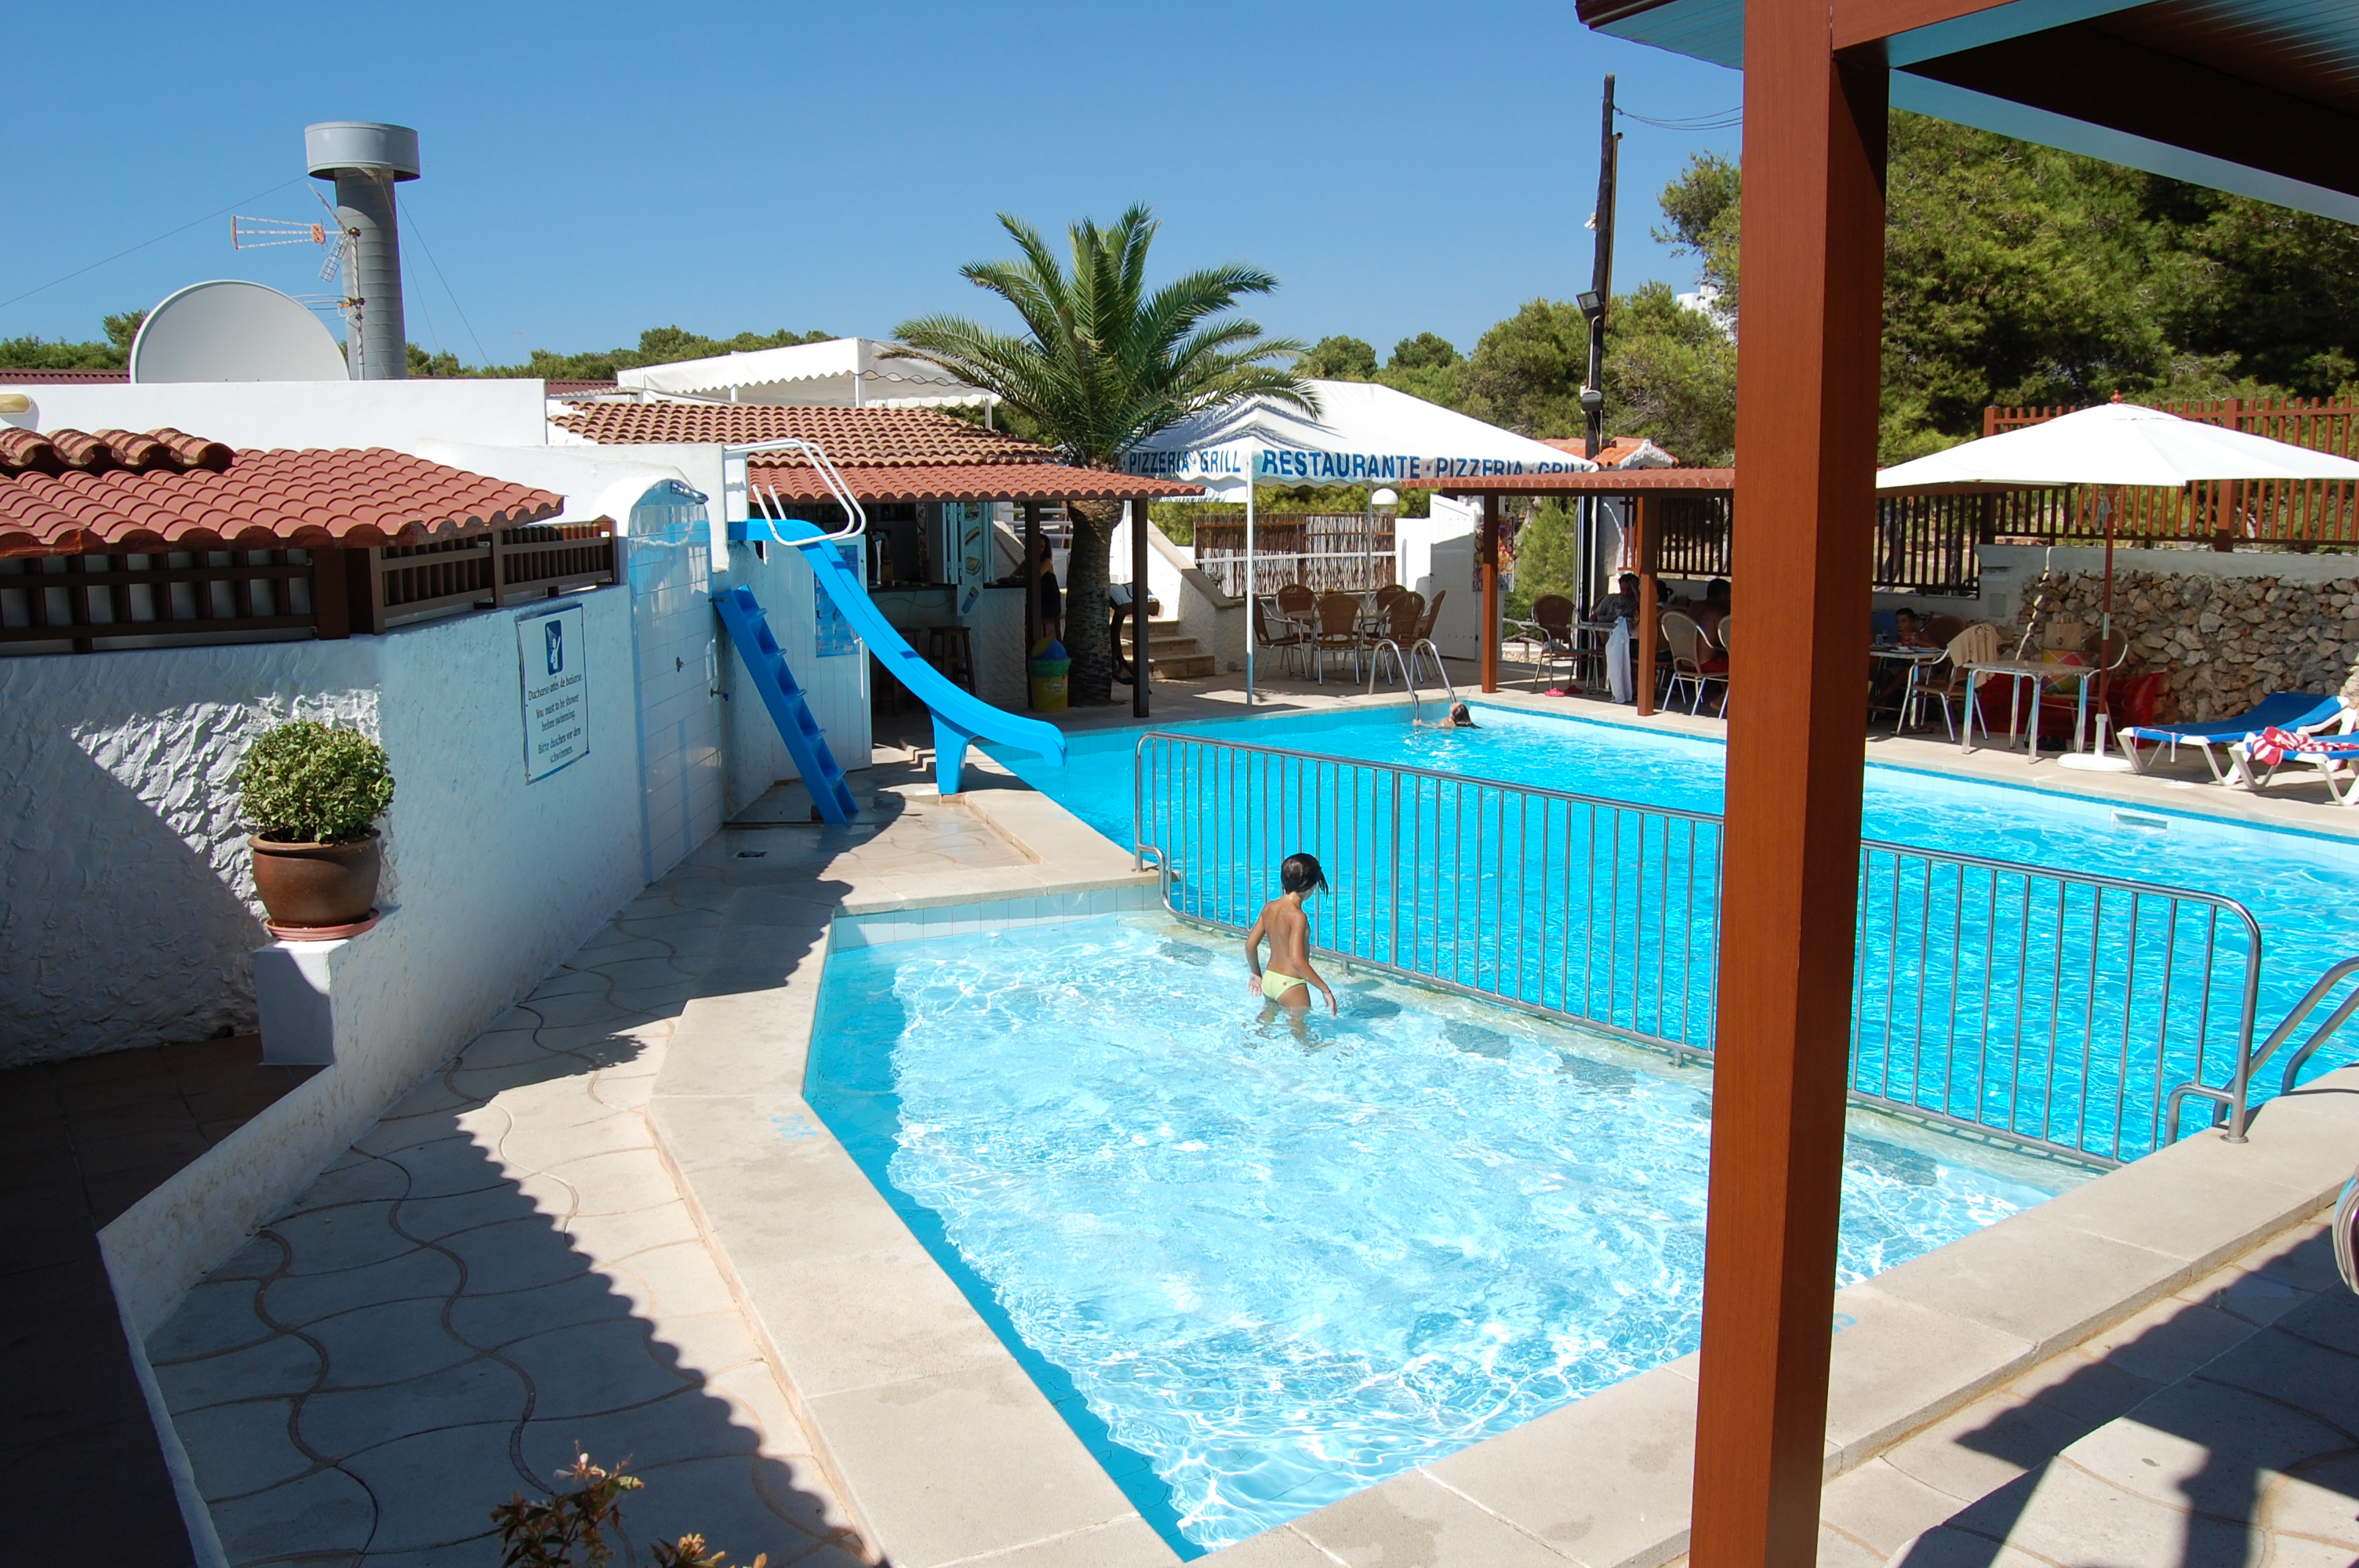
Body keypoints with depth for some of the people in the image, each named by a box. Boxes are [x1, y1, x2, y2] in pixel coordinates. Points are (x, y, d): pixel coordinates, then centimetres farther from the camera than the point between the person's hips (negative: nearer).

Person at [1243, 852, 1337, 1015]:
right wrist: (1325, 990, -25)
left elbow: (1250, 945, 5)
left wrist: (1256, 974, 21)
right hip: (1290, 985, -8)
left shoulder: (1269, 907, 0)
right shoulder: (1298, 916, -23)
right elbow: (1297, 961, -30)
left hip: (1269, 978, 8)